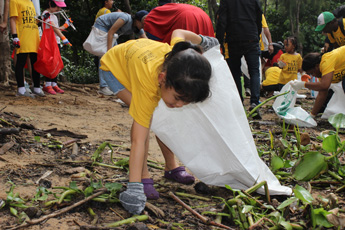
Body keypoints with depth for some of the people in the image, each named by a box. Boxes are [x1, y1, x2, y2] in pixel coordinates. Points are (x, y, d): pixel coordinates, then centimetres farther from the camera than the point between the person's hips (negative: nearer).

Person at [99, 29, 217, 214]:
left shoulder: (178, 59, -33)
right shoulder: (147, 87, -46)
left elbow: (178, 33, -9)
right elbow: (138, 140, -46)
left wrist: (203, 40, 9)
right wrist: (134, 188, -48)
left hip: (137, 56, 6)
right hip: (114, 65, -6)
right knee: (145, 117, -25)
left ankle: (171, 167, 17)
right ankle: (143, 177, -14)